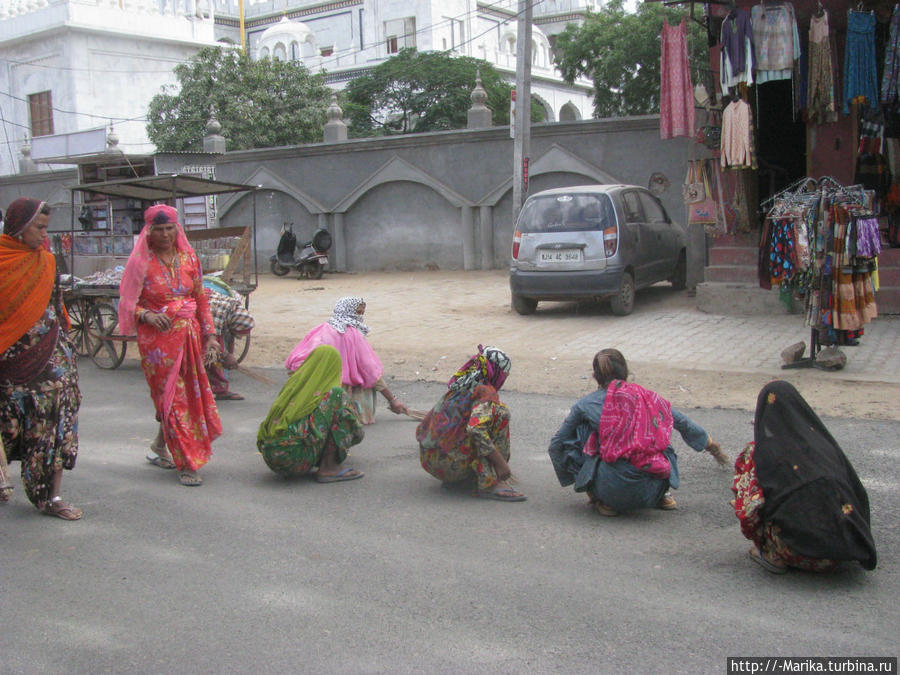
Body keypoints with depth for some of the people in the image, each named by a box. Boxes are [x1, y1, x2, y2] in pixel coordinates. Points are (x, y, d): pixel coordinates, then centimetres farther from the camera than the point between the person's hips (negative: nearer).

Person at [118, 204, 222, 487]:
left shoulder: (189, 258, 8)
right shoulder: (140, 262, -3)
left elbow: (201, 299, 13)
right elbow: (128, 303, -2)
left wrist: (209, 335, 10)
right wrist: (147, 315, -22)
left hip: (189, 334, 5)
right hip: (157, 338, -4)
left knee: (191, 393, 9)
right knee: (171, 397, -3)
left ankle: (159, 448, 31)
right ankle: (185, 464, 3)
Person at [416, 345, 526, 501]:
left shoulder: (459, 386, 19)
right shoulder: (487, 392, -7)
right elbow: (475, 429, -25)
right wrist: (501, 462, -17)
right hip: (449, 463, -9)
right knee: (500, 411, -7)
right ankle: (489, 484, -13)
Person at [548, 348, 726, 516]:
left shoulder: (586, 404, 5)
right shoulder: (648, 397, 12)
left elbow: (556, 446, 14)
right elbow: (684, 424, 27)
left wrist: (570, 477, 28)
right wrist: (713, 446, 43)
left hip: (613, 490, -3)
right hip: (650, 492, 3)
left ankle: (601, 501, 10)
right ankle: (661, 497, 18)